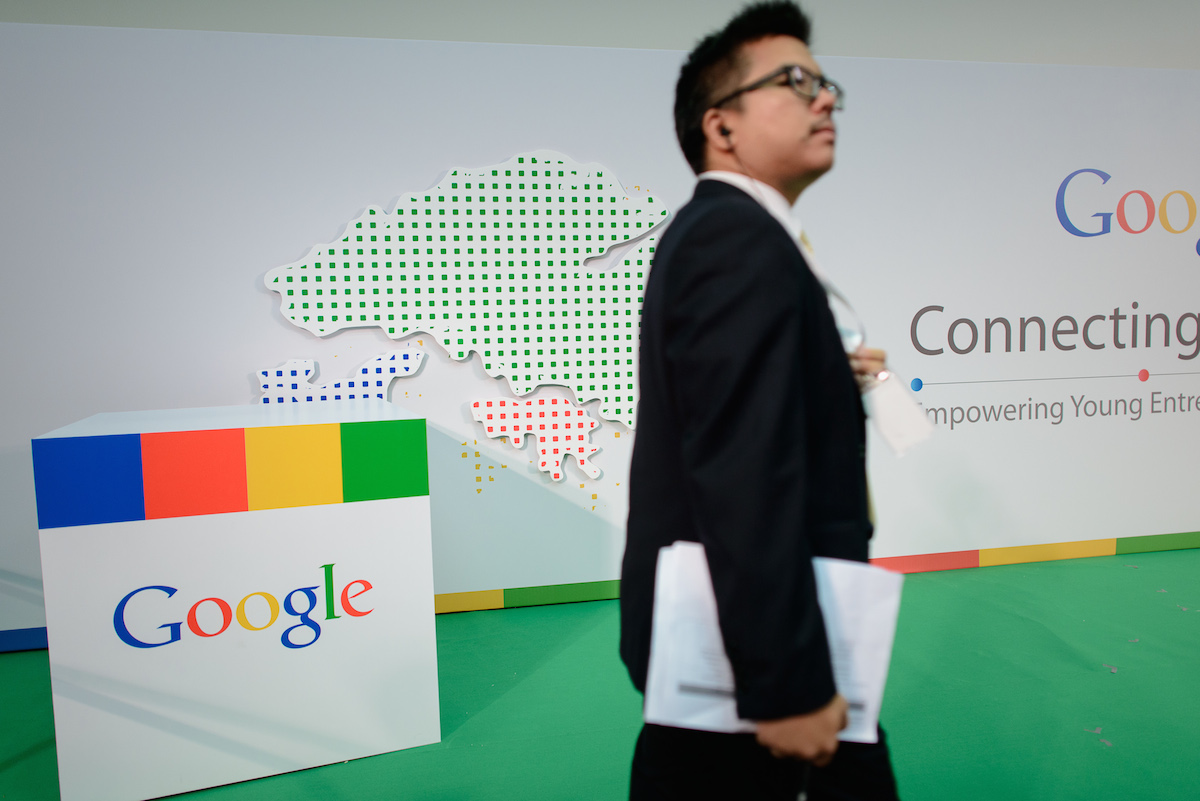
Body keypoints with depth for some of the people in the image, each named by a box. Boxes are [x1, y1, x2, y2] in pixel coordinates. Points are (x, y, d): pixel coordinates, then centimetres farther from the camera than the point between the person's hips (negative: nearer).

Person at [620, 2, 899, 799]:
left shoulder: (709, 232, 13)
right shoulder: (742, 238, -19)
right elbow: (745, 473, -27)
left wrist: (831, 380, 6)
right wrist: (788, 681, -25)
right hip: (748, 646, -10)